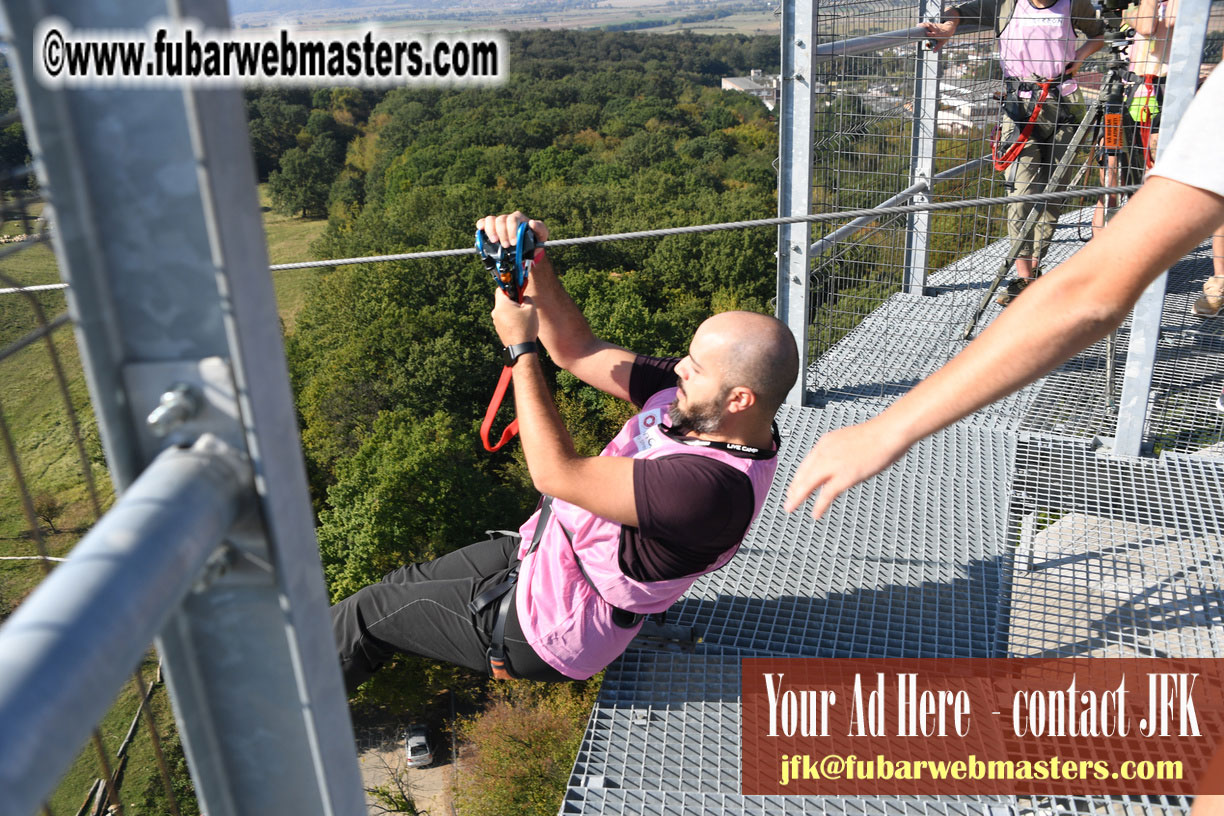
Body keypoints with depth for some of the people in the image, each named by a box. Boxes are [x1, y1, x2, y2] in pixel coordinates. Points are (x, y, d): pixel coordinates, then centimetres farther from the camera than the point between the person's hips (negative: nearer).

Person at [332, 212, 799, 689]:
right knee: (407, 581, 20)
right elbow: (578, 352, -5)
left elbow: (556, 473, -32)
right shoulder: (687, 397, -11)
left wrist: (521, 346, -24)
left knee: (368, 613, 7)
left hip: (548, 628, -8)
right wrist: (535, 265, -19)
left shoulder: (712, 484, -38)